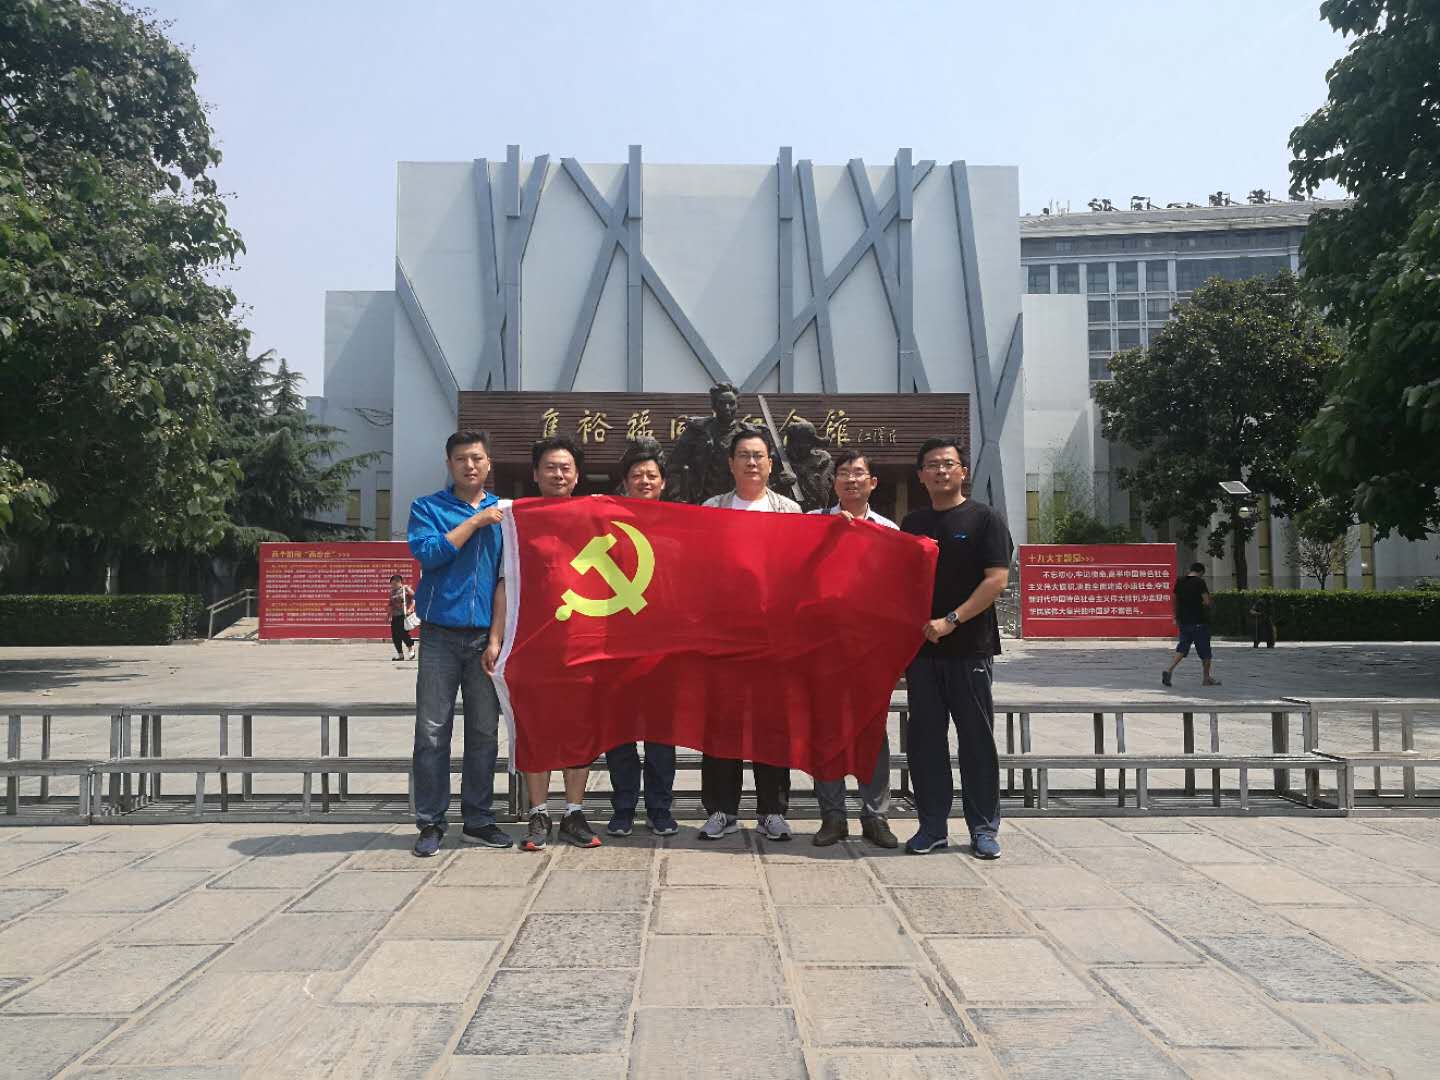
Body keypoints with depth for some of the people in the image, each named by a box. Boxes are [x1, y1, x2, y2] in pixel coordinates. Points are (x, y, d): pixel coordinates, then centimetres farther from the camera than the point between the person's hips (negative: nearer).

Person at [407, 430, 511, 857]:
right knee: (432, 730, -2)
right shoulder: (428, 508, 6)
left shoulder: (504, 512, 13)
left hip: (487, 635, 2)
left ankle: (478, 819, 17)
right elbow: (428, 553, -11)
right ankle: (430, 822, 8)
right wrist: (475, 522, -11)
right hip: (441, 634, -2)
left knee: (485, 733, 7)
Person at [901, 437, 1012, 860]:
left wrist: (951, 620, -16)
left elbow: (997, 579, -9)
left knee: (977, 739, 3)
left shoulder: (985, 519, 1)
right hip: (921, 647, 4)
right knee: (925, 740, 6)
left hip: (970, 648, -4)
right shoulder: (911, 524, 13)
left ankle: (984, 828, 14)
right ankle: (931, 826, 16)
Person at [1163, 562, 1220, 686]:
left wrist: (1176, 618, 21)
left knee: (1182, 648, 8)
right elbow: (1207, 602, -16)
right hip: (1199, 622, -5)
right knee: (1205, 651, 8)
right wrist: (1211, 600, 7)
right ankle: (1207, 678, 17)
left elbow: (1175, 601, 13)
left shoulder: (1179, 582, 7)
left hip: (1183, 620, 5)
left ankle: (1169, 670, -13)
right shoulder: (1200, 582, -11)